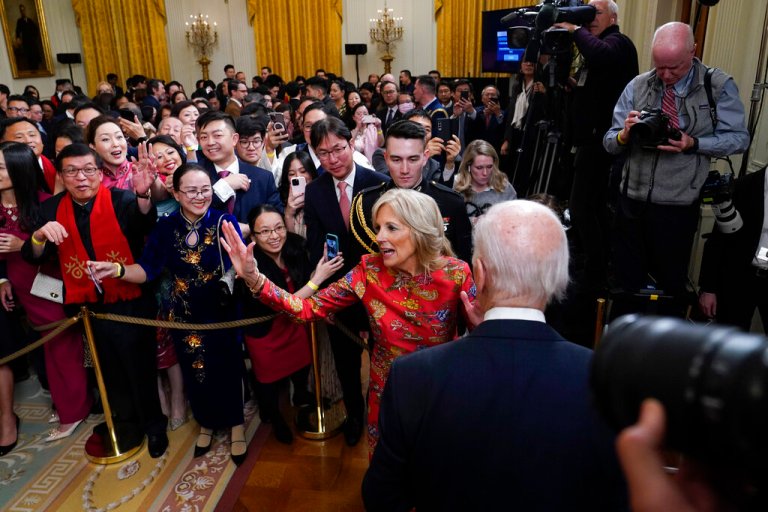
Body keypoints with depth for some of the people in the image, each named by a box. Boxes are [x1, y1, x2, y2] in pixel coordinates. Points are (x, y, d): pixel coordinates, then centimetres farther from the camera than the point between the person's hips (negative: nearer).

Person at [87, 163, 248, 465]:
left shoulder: (225, 222, -14)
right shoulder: (165, 227, -5)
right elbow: (148, 270, -7)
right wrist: (118, 270, -26)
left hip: (220, 311, -3)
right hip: (183, 313, 3)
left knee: (226, 368, 9)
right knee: (194, 371, 18)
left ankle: (235, 425, 34)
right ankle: (207, 422, 43)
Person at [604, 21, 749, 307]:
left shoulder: (720, 87, -1)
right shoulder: (637, 86, 4)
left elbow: (739, 138, -3)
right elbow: (610, 143, 3)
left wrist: (693, 144, -19)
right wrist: (625, 135, -20)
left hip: (677, 206, -2)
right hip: (632, 200, 2)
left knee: (670, 284, 12)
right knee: (627, 282, 13)